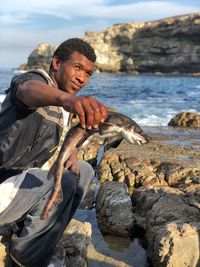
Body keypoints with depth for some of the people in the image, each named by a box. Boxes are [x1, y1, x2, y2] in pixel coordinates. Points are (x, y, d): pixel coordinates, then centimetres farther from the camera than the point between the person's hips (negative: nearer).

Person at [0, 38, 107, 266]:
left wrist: (72, 156, -2)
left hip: (23, 177, 9)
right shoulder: (36, 78, -16)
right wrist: (65, 98, -65)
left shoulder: (64, 103, 11)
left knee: (84, 171, 10)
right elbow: (29, 90, -41)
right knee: (63, 183, -27)